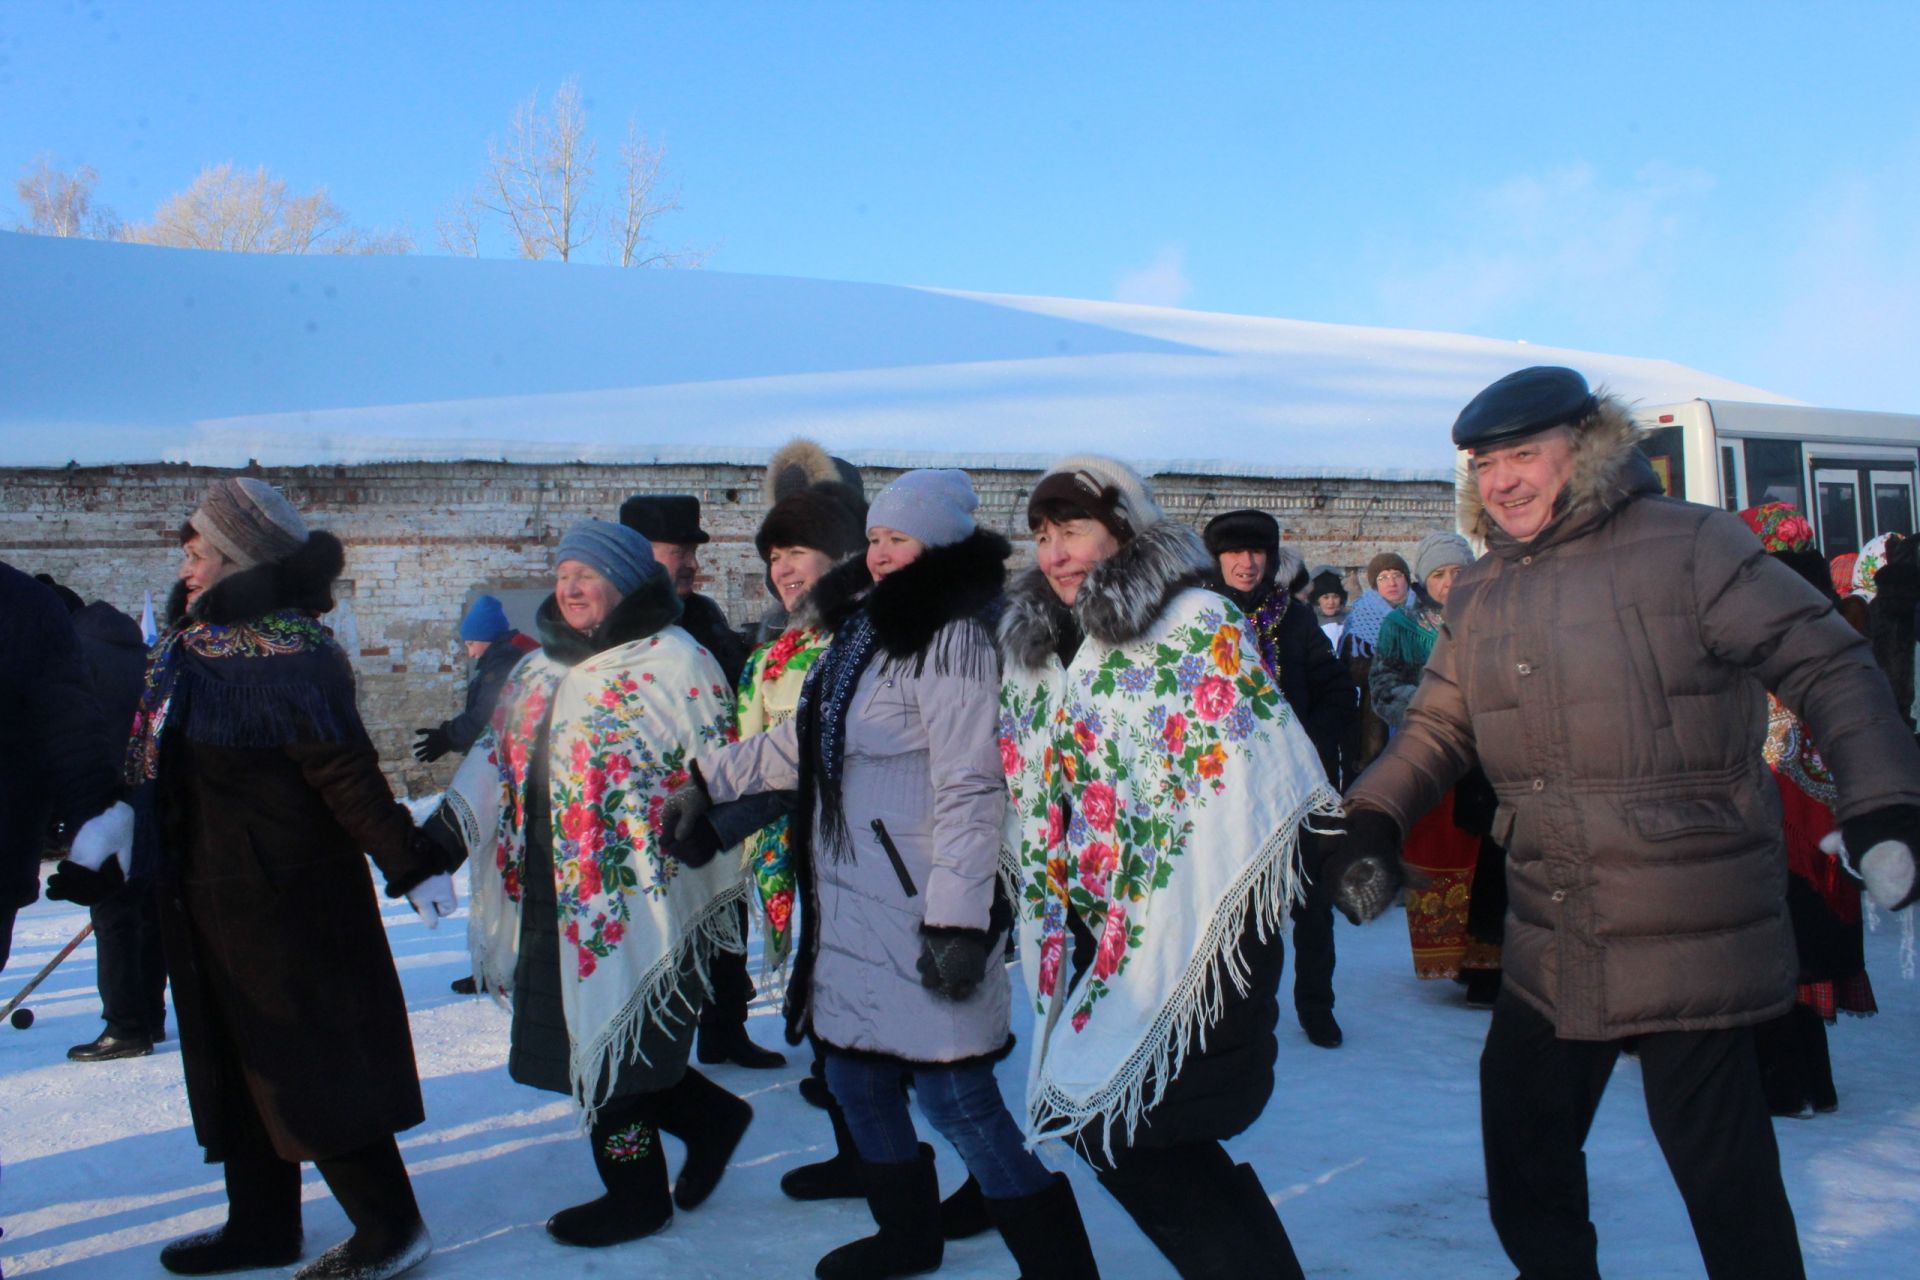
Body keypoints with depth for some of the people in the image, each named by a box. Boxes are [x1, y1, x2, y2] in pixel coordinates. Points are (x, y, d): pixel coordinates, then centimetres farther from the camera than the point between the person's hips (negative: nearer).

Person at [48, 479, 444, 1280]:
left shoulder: (287, 653, -19)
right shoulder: (191, 645, 9)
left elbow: (346, 771, -21)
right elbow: (160, 771, 16)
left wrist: (409, 865, -21)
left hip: (286, 900, -9)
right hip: (211, 899, 9)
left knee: (311, 1065, -2)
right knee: (238, 1064, 17)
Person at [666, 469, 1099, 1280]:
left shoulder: (953, 636, -16)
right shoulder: (864, 626, 13)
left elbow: (970, 788, -21)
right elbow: (806, 742, 23)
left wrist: (957, 921, -24)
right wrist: (709, 780, 20)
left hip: (920, 913, -9)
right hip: (854, 909, 9)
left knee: (955, 1098, -6)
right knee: (855, 1077, 19)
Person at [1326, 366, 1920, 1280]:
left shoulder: (1687, 546, -10)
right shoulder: (1479, 596, 9)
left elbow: (1829, 671, -9)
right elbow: (1437, 727, 12)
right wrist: (1372, 822, -3)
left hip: (1691, 939, -6)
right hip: (1551, 945, 7)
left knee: (1722, 1168, 2)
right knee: (1521, 1153, 17)